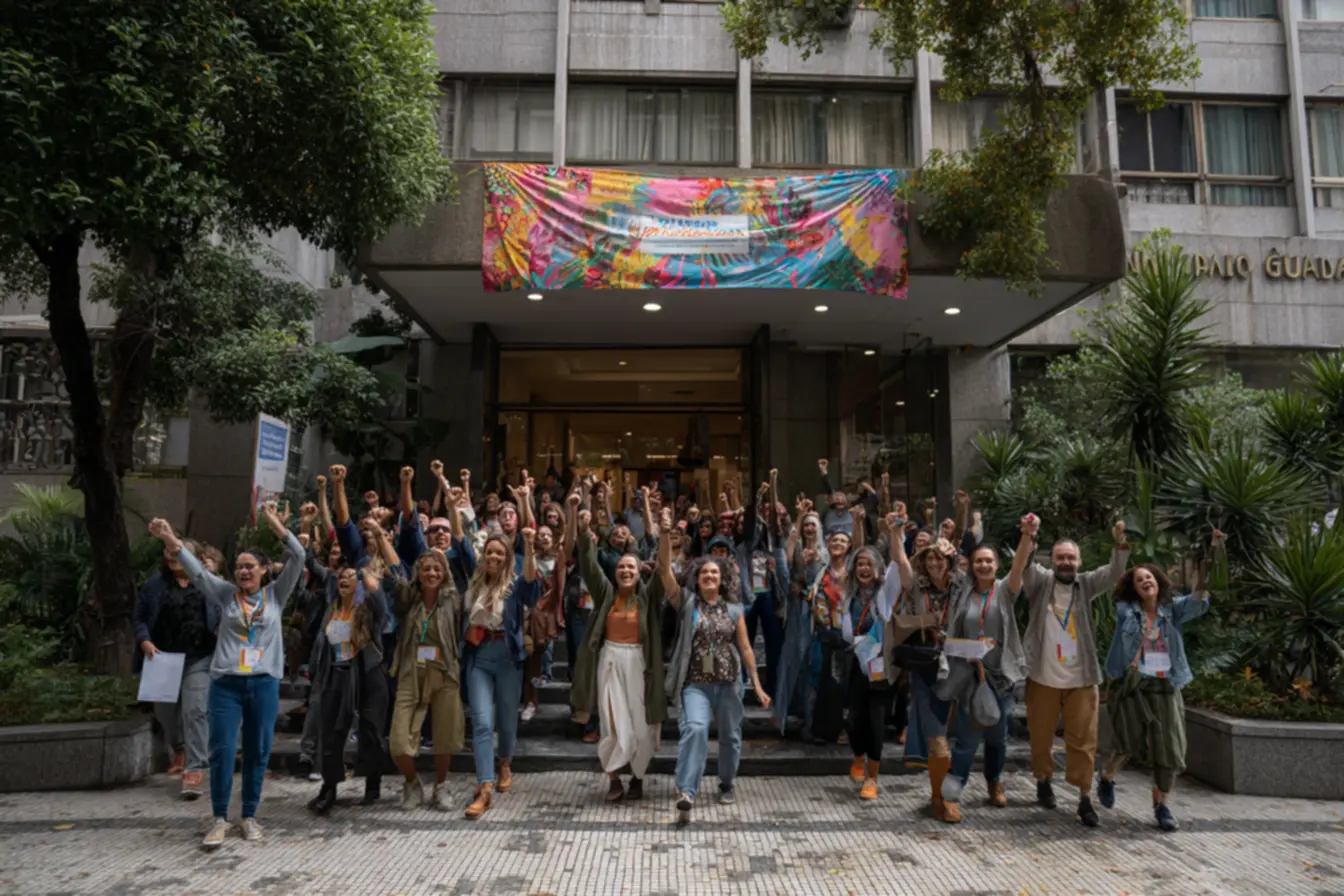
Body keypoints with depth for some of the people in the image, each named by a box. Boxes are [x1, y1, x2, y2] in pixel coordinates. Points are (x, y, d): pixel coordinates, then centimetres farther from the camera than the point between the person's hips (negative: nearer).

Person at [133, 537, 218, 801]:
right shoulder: (155, 585, 3)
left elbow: (224, 617, 9)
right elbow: (138, 616, 7)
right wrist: (144, 641, -8)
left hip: (198, 659, -3)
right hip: (163, 658, 3)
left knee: (195, 711, -11)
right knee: (165, 709, 17)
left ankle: (195, 769, -9)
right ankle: (179, 750, 45)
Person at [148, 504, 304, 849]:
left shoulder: (275, 594, 5)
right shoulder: (226, 594, 8)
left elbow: (297, 559, -5)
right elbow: (196, 571, -4)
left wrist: (276, 525, -13)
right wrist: (172, 542, -19)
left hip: (264, 684, 0)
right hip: (226, 684, 0)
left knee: (258, 752, 7)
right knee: (222, 751, -1)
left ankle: (249, 816, 22)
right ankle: (220, 819, 14)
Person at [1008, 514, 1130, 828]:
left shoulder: (1086, 584, 5)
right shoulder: (1040, 581, -1)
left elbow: (1114, 572, -9)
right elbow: (1024, 565, -20)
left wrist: (1120, 543, -28)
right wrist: (1028, 535, -39)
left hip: (1081, 678, 1)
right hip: (1043, 677, -1)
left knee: (1083, 739, 3)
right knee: (1041, 736, 12)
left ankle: (1085, 798, 13)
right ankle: (1044, 780, 34)